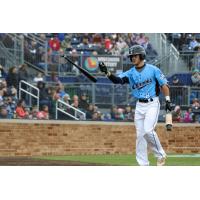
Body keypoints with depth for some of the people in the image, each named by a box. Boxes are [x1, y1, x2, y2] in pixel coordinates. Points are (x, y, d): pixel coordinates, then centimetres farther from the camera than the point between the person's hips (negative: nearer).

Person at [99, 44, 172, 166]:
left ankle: (161, 155, -2)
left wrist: (168, 100, -9)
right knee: (140, 135, 3)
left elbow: (164, 84, -1)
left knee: (148, 130, -20)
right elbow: (118, 80, -10)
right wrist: (107, 72, -27)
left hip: (152, 104, -5)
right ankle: (143, 164, 8)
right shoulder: (130, 73, 6)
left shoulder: (153, 69, -3)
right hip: (139, 106, 5)